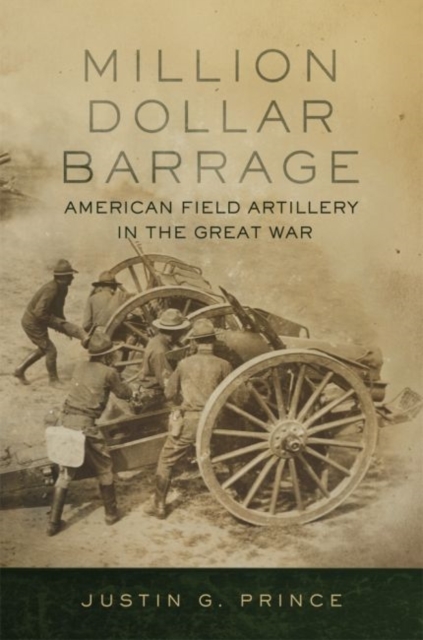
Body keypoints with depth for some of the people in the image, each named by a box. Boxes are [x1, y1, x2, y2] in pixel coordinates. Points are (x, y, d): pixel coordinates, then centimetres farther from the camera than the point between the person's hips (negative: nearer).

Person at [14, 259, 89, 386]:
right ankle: (53, 379, 17)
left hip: (39, 322, 10)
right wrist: (58, 323, -25)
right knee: (50, 350, -1)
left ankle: (20, 371, 33)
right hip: (33, 323, -10)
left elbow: (57, 308, 14)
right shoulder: (51, 290, -31)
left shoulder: (62, 288, -1)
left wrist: (63, 324, 4)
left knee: (43, 349, 23)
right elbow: (39, 313, -36)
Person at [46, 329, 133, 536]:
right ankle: (111, 513, 27)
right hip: (85, 425, -5)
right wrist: (126, 386, 32)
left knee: (64, 473, 15)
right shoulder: (108, 372, -3)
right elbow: (125, 394, 11)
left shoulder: (80, 367, 12)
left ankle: (54, 522, 15)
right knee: (104, 470, 15)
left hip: (67, 420, 5)